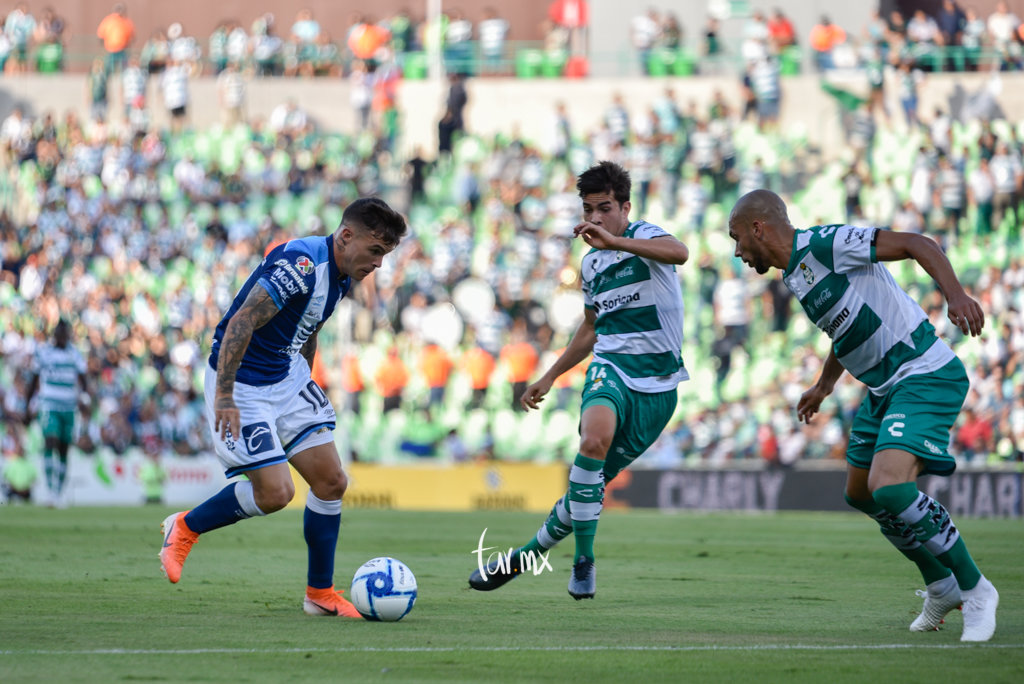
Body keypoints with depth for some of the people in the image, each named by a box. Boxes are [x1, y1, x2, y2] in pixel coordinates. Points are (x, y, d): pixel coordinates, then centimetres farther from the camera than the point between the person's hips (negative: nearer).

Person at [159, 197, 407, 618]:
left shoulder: (341, 273, 4)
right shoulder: (301, 264, -26)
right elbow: (240, 324, -29)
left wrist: (303, 389, 24)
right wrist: (224, 396, -32)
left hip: (287, 378, 9)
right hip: (240, 382, -9)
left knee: (331, 481, 2)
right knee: (275, 492, -13)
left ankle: (320, 594, 12)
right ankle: (186, 527, 11)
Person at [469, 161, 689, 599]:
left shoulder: (644, 237, -5)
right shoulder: (591, 264, 14)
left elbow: (679, 253, -31)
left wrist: (613, 241, -40)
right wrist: (550, 377, 27)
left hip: (657, 386, -3)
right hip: (610, 368, 3)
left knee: (595, 482, 1)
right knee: (594, 441, -31)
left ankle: (531, 553, 22)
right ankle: (583, 562, -24)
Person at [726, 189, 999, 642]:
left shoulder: (824, 244, -15)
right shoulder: (795, 274, 14)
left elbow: (915, 244, -20)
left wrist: (955, 294, -35)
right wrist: (824, 385, 43)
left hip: (925, 377, -11)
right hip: (885, 388, 11)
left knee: (889, 488, -25)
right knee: (861, 494, 18)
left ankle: (975, 590, -9)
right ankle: (941, 588, 34)